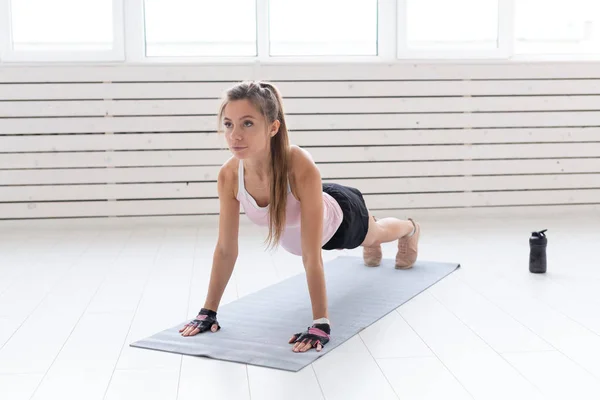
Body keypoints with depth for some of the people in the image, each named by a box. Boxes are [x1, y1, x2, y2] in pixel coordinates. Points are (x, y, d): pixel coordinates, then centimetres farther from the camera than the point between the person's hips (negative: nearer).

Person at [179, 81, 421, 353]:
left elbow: (312, 255, -46)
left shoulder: (302, 168, -48)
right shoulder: (228, 176, -34)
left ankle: (410, 228, 70)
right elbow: (225, 249, -24)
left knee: (375, 234, 34)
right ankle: (371, 247, 75)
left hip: (340, 215, -3)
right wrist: (208, 310, -22)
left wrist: (321, 324, -45)